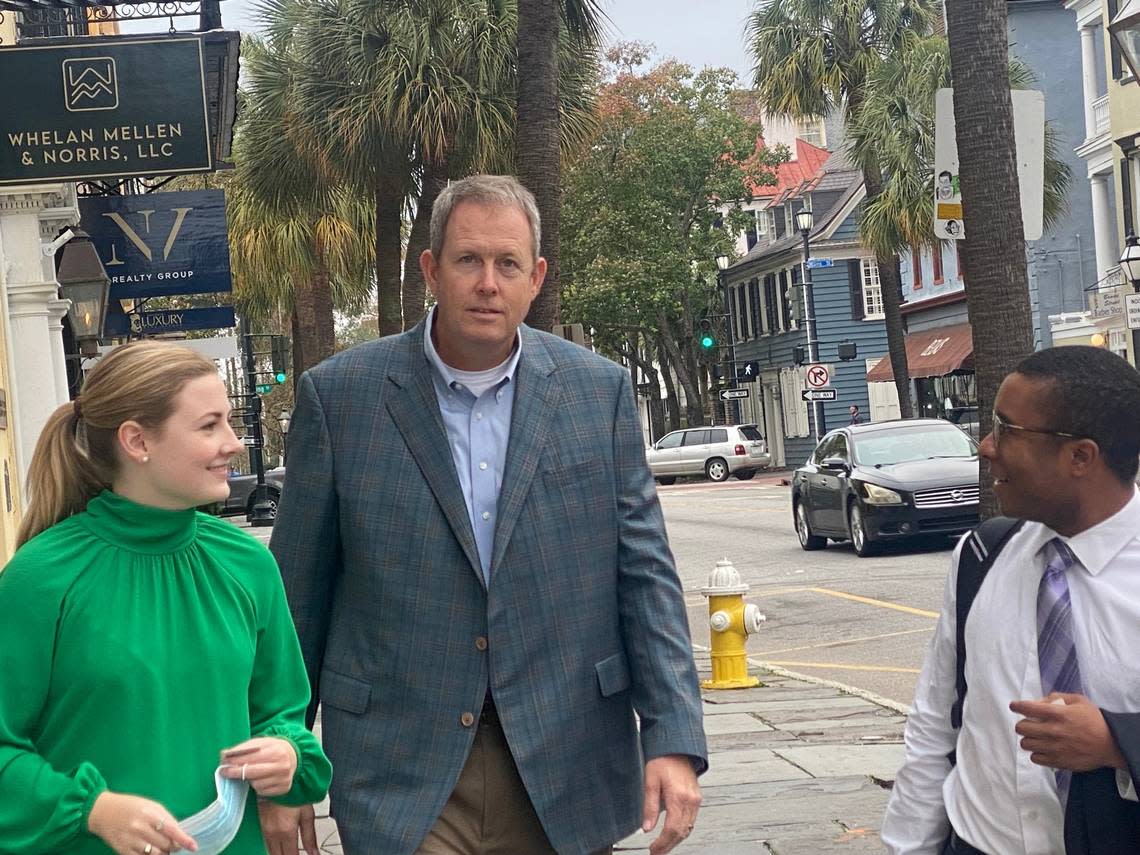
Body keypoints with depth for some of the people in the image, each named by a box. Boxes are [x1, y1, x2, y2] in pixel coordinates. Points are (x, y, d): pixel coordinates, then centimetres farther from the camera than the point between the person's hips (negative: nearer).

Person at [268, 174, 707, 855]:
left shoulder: (601, 391, 3)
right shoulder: (339, 395, -2)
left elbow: (644, 574, 2)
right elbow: (298, 588, 3)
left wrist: (674, 741, -6)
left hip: (567, 773, 2)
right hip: (402, 772, -2)